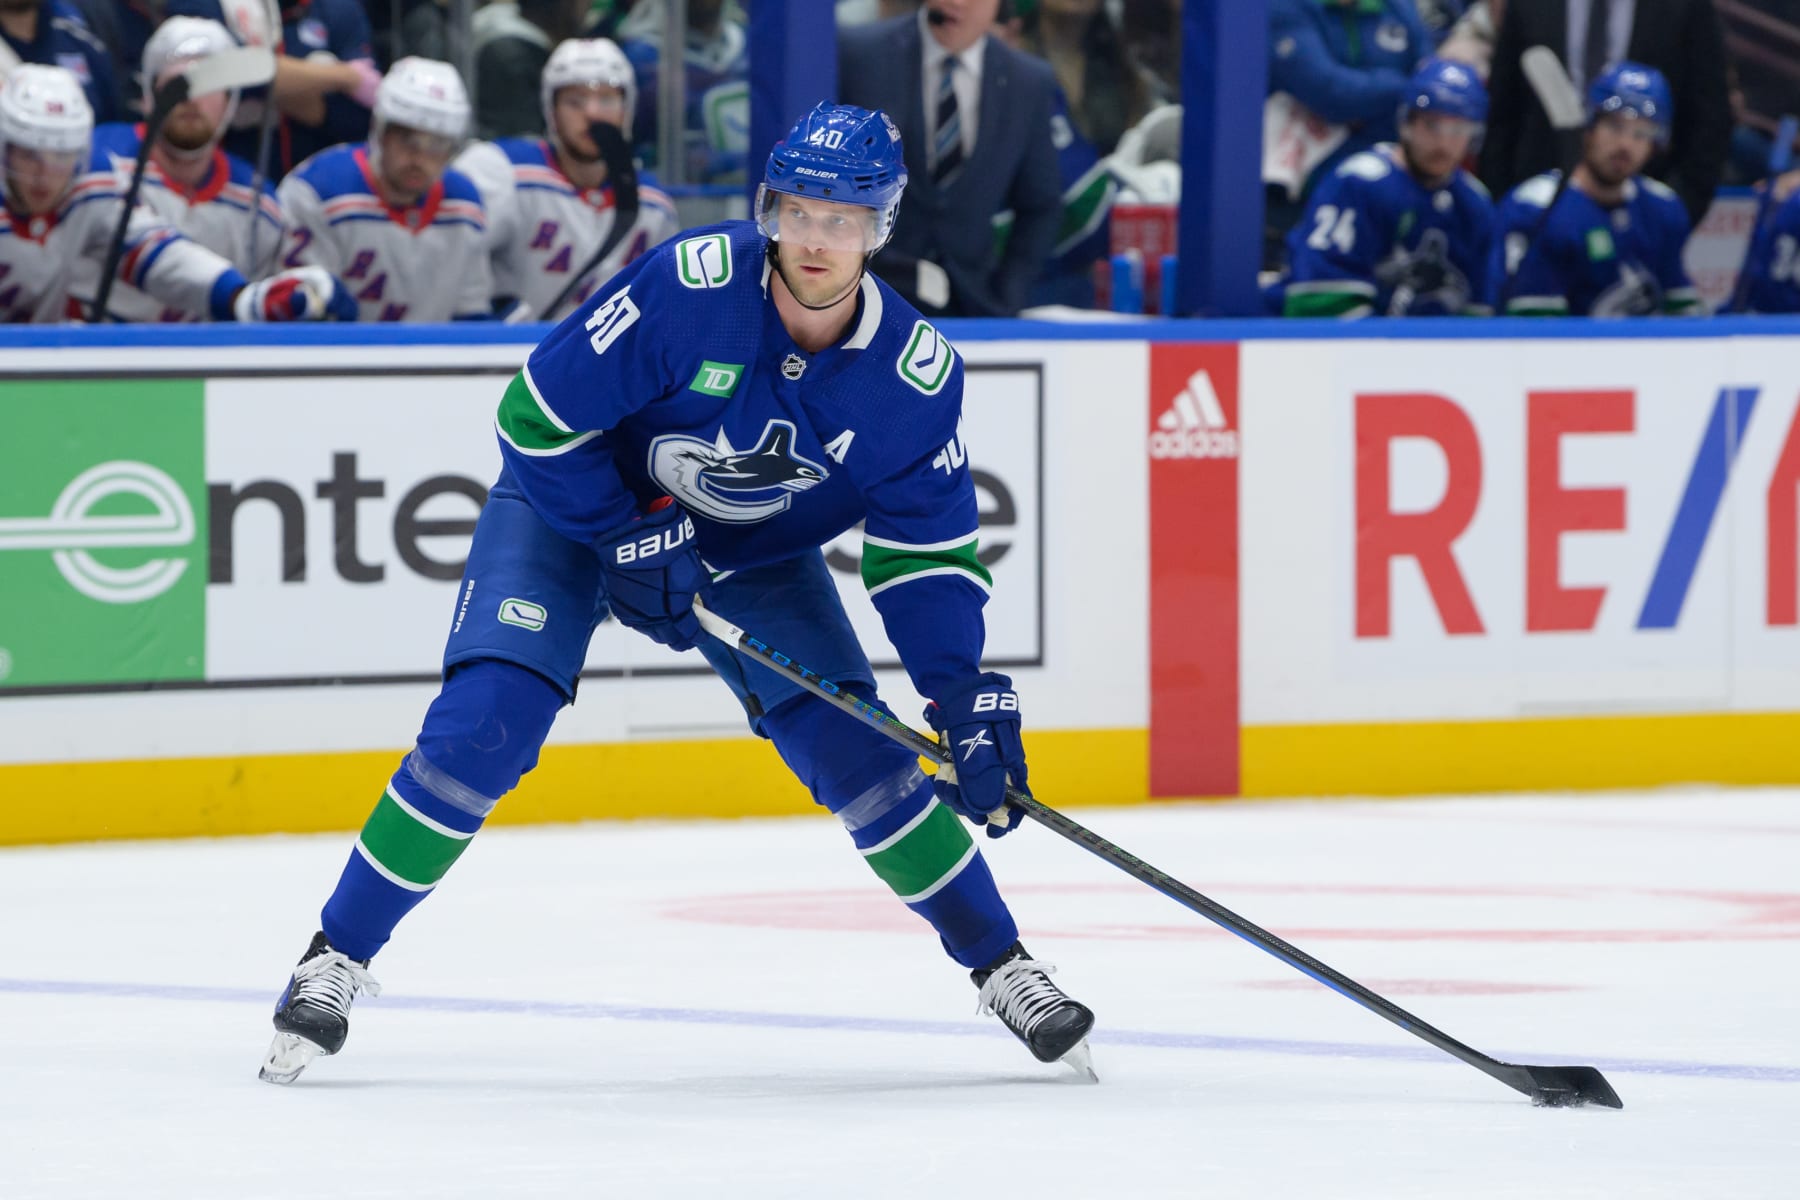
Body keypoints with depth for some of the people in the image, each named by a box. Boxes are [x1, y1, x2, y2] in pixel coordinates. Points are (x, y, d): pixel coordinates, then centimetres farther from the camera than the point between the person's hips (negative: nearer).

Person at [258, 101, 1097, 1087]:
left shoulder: (915, 373, -19)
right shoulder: (689, 286, -31)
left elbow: (926, 551, -10)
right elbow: (537, 417, -22)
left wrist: (967, 694, -20)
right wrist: (631, 539, -24)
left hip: (757, 553, 3)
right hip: (574, 507, -3)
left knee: (857, 753, -9)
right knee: (480, 729, -20)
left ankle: (1002, 967, 9)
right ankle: (337, 958, -8)